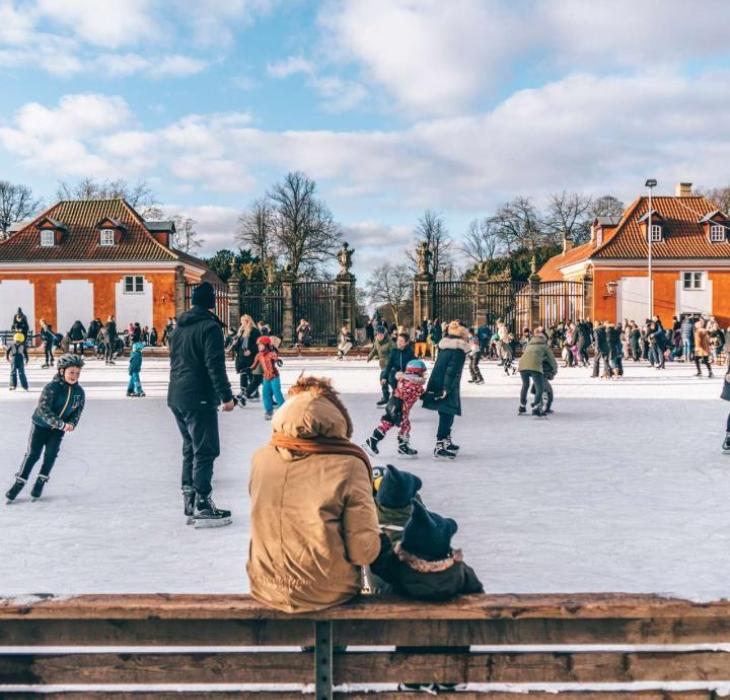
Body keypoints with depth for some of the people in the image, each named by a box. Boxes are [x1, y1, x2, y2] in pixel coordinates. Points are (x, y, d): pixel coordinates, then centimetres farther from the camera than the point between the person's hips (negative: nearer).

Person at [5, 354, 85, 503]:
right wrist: (62, 424, -37)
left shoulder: (79, 392, -9)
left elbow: (78, 411, 0)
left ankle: (40, 483, 14)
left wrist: (71, 424, -20)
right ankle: (18, 484, 13)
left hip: (59, 429, 4)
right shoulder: (51, 387, -26)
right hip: (40, 424, -4)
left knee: (51, 454, -3)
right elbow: (44, 409, -31)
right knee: (33, 454, -1)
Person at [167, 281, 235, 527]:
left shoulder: (179, 328, 16)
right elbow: (215, 366, -18)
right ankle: (203, 507, -6)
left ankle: (190, 503, 20)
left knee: (190, 449, 16)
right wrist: (226, 396, -16)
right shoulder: (210, 327, -11)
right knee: (205, 451, -5)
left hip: (176, 398, 9)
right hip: (199, 399, -9)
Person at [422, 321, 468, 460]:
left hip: (437, 385, 8)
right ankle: (439, 448, -6)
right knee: (446, 414, -4)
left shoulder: (444, 345, 12)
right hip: (447, 387, -8)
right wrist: (446, 388, -22)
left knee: (447, 413, 22)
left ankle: (447, 441, 36)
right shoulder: (459, 349, -12)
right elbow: (452, 370, -19)